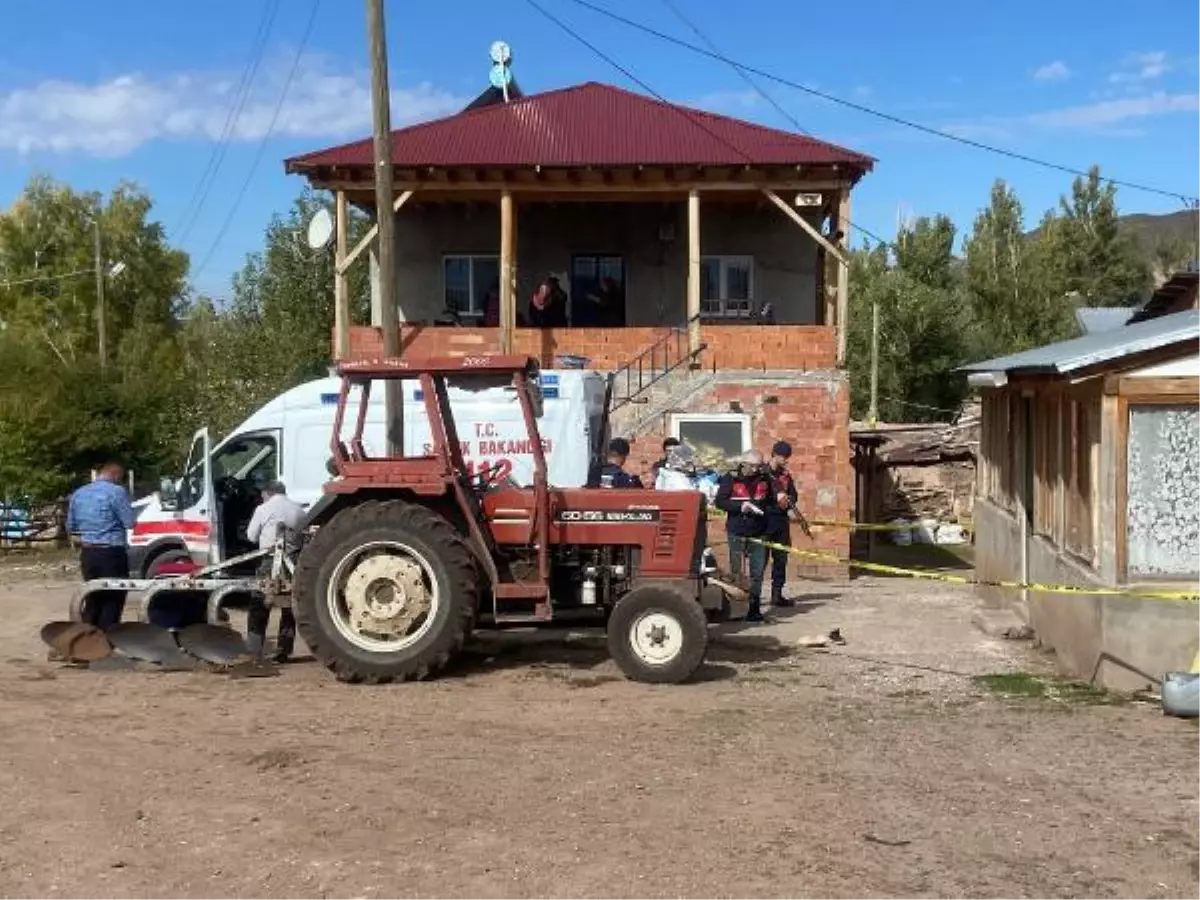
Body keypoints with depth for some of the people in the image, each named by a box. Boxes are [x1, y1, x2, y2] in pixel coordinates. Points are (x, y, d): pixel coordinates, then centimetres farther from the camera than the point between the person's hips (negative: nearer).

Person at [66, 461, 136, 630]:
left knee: (93, 598, 17)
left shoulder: (78, 494, 10)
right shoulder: (116, 491, -12)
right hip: (112, 554, -7)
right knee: (112, 600, 3)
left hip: (87, 553, 7)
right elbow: (130, 523, -14)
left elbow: (70, 527, 17)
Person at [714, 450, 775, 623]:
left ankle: (754, 609, 11)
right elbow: (719, 501, -6)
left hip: (759, 533, 3)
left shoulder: (765, 479, 6)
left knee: (757, 573, 4)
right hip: (737, 533, -3)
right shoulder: (731, 478, -3)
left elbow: (771, 503, 13)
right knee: (736, 572, 3)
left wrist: (764, 510, -7)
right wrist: (739, 506, -17)